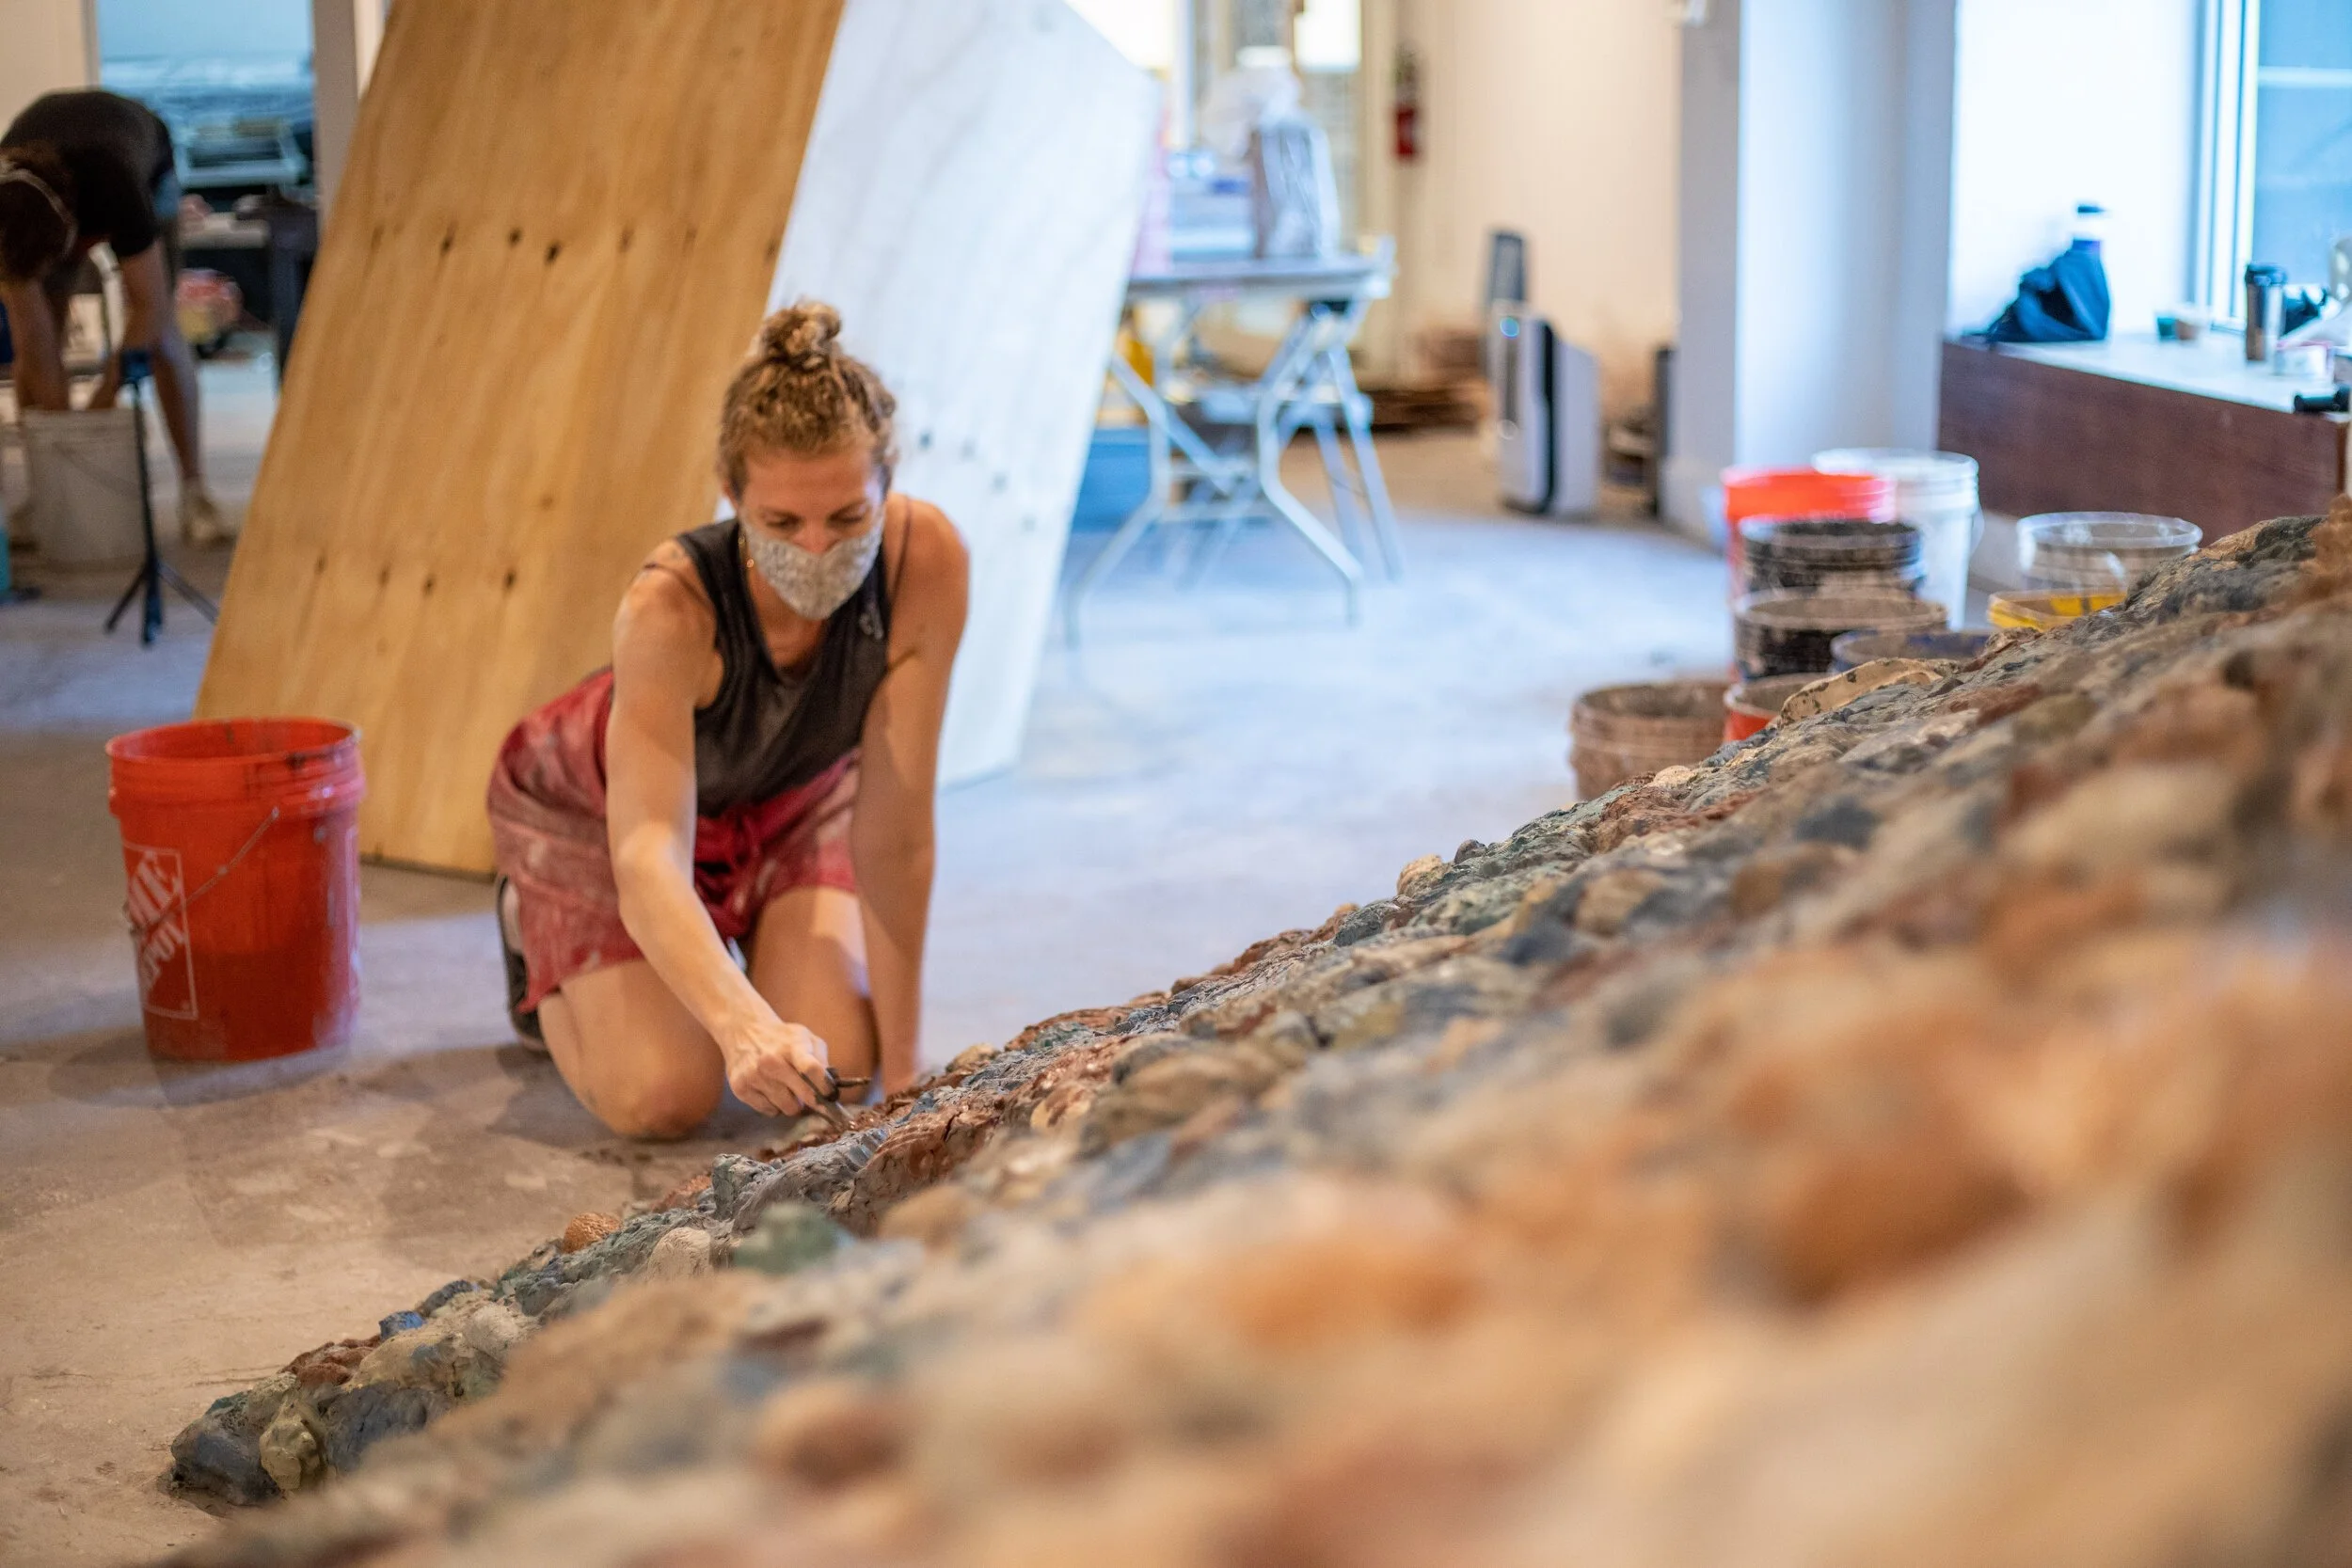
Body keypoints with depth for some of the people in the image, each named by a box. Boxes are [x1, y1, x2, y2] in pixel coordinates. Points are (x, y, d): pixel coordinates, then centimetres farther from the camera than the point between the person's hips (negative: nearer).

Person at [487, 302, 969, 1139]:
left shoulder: (925, 559, -35)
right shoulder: (671, 605, -41)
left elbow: (894, 826, -30)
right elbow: (648, 863, -48)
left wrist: (899, 1065, -28)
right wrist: (743, 1023, -66)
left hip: (790, 799, 3)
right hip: (598, 805, -3)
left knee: (834, 1066, -12)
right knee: (662, 1098, -14)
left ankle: (753, 928, 21)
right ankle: (535, 927, 17)